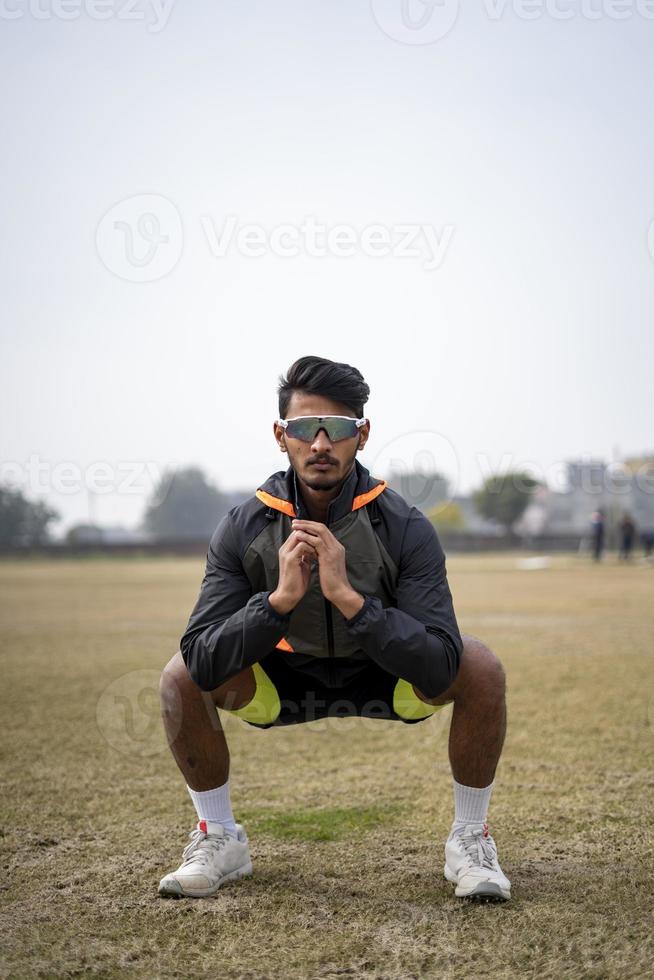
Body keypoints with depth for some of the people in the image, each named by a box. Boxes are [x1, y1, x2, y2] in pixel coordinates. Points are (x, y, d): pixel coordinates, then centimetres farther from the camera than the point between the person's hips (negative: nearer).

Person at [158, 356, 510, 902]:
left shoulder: (404, 528, -24)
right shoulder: (244, 529, -19)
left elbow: (439, 669, -34)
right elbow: (204, 662, -27)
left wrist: (348, 596, -44)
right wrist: (280, 598, -41)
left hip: (384, 679, -1)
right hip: (285, 679, 1)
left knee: (480, 667, -28)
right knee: (181, 676, -23)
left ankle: (471, 838, -5)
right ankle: (219, 838, 0)